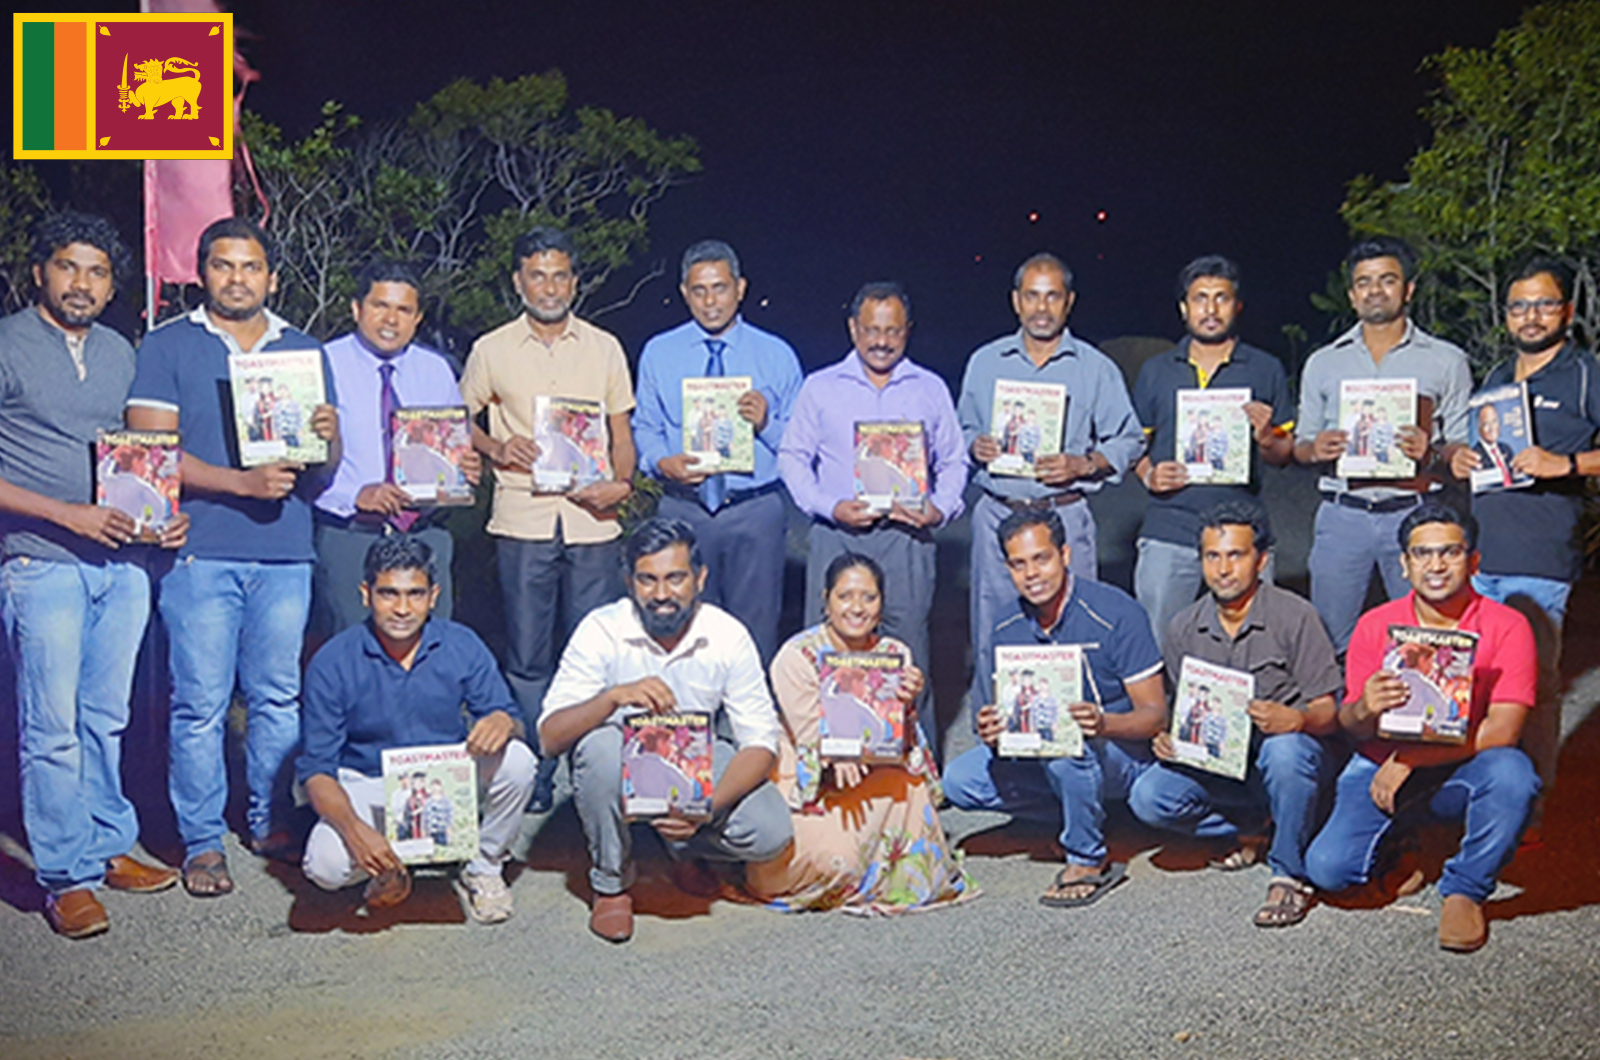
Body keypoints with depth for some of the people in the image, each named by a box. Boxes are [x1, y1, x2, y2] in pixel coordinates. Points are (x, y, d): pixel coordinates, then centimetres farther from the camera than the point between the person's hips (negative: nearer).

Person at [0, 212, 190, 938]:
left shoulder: (120, 354, 14)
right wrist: (66, 514, -16)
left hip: (122, 561, 5)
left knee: (107, 719, 13)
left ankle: (109, 846, 25)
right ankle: (66, 877, 7)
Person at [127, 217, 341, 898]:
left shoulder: (305, 352, 14)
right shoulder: (167, 347, 4)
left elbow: (326, 469, 13)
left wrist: (327, 436, -11)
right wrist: (242, 482, -17)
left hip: (285, 553, 3)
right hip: (200, 552, -3)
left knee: (278, 698, 8)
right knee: (200, 703, -1)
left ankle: (270, 822, 22)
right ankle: (201, 842, 10)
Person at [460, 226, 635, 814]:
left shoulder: (605, 348, 11)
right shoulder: (491, 351, 8)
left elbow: (622, 434, 13)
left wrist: (621, 483, -6)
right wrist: (495, 448, -3)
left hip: (592, 519, 1)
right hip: (522, 520, -1)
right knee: (527, 659, 2)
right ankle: (533, 781, 11)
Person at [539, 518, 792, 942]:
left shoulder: (728, 636, -14)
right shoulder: (601, 630, -18)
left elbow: (760, 743, -14)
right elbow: (550, 737, -24)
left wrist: (709, 806, -32)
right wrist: (614, 698, -43)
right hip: (624, 766, -1)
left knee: (771, 833, -25)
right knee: (600, 745, -36)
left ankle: (688, 848, 11)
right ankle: (611, 881, -10)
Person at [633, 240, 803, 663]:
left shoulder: (777, 355, 5)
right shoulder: (658, 353, 9)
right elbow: (645, 428, 9)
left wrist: (766, 423, -16)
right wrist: (662, 461, -12)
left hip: (755, 512, -1)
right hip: (682, 510, 1)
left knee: (755, 635, 0)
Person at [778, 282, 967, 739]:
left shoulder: (931, 390, 12)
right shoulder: (820, 388, 9)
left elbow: (953, 462, 16)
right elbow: (792, 458, 8)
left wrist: (940, 508, -3)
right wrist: (830, 507, -7)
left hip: (906, 539, 0)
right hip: (836, 536, 0)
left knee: (908, 653, -1)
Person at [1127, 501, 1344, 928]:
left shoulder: (1294, 616, -10)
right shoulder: (1184, 628, 3)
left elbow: (1329, 713, -12)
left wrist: (1295, 720, -35)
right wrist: (1167, 738, -13)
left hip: (1290, 753, -4)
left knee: (1284, 750, -39)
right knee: (1149, 797, -20)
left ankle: (1290, 874, -16)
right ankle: (1245, 830, 10)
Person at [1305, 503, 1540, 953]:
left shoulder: (1506, 627, -9)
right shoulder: (1375, 625, -3)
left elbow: (1502, 731, -17)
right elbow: (1350, 725, -4)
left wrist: (1410, 758, -23)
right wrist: (1365, 711, -30)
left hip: (1463, 771, -2)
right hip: (1383, 764, 2)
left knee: (1511, 772, -36)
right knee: (1328, 868, -18)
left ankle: (1466, 890, -10)